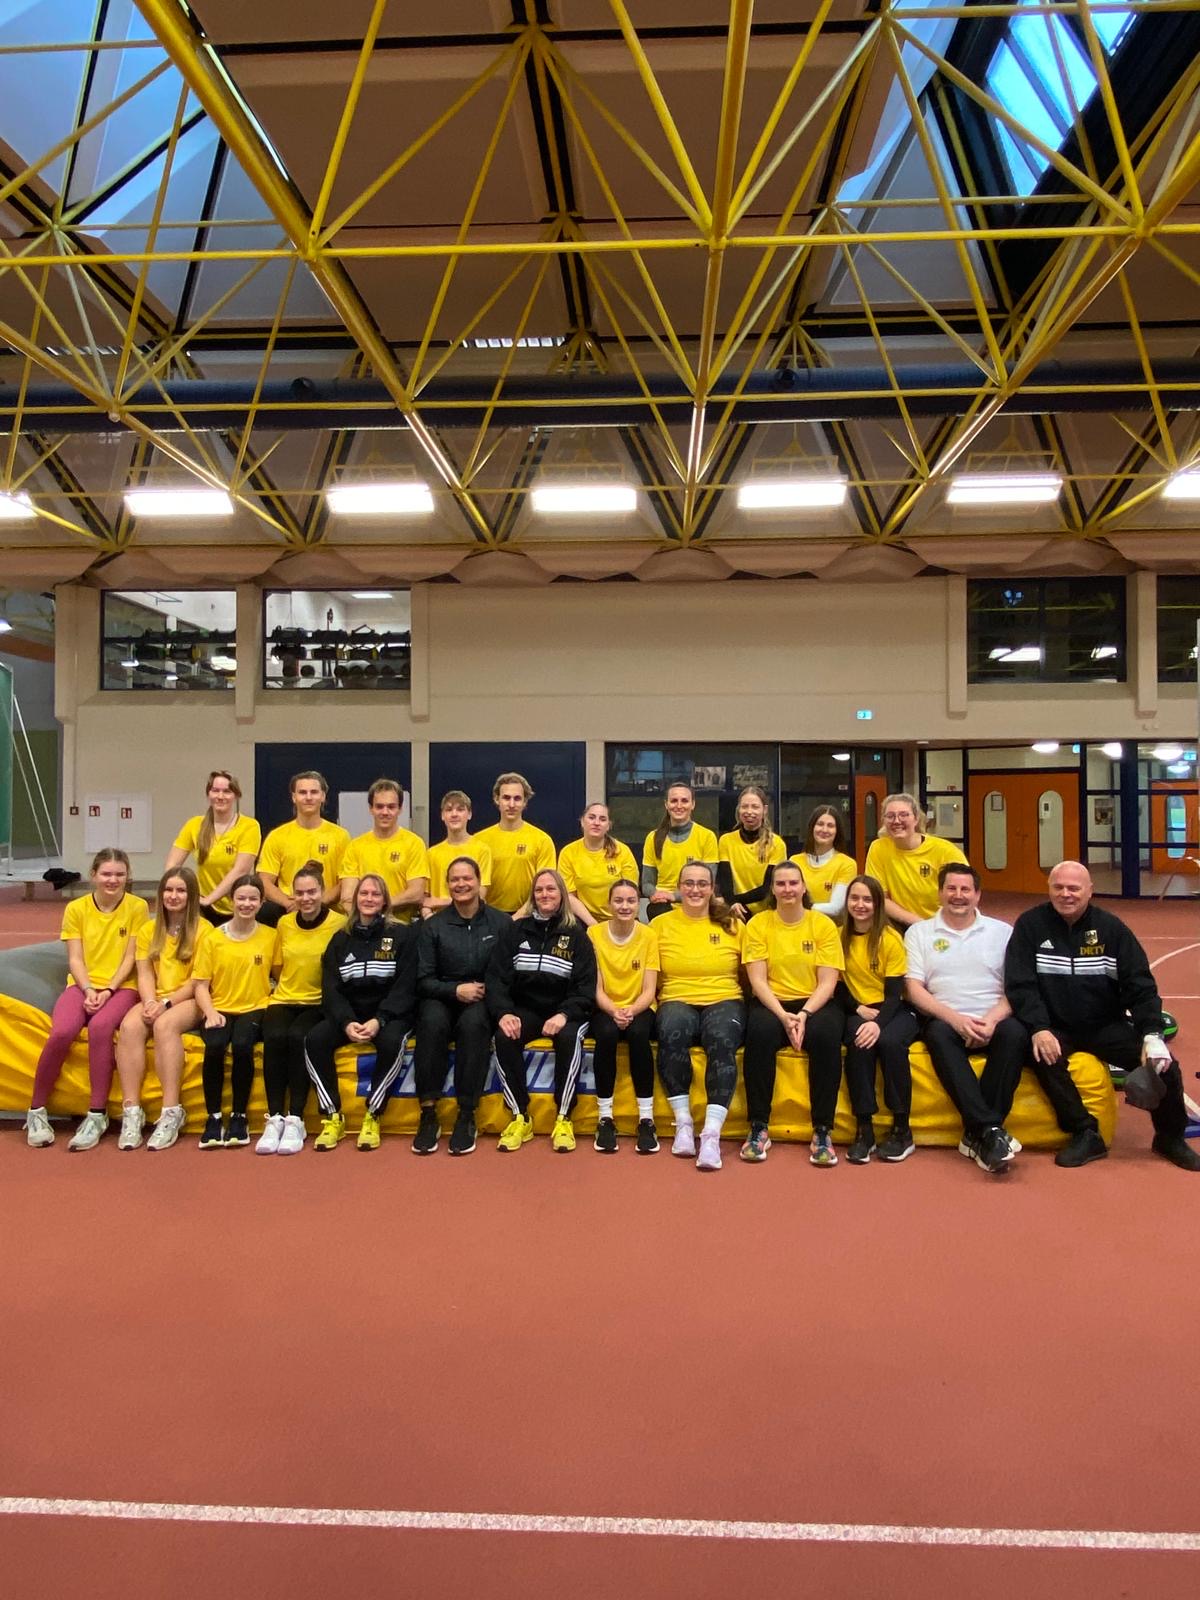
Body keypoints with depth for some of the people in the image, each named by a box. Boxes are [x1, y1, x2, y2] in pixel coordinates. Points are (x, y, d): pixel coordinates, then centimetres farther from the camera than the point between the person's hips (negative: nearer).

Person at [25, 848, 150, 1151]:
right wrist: (88, 989, -15)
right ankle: (37, 1111, -9)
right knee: (62, 1031, -29)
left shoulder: (137, 907, 0)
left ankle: (97, 1115, -26)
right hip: (81, 985, 2)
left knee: (100, 1026, -35)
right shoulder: (76, 909, 7)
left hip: (120, 987, -2)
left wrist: (108, 990, -14)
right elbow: (75, 959, 2)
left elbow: (131, 958, -2)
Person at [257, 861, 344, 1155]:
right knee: (275, 1038, -28)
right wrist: (289, 987, 8)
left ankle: (295, 1120, -23)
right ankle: (274, 1118, -20)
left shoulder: (340, 924, -8)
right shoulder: (284, 923, 7)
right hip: (284, 999, 3)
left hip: (319, 1004, -3)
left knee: (299, 1037, -32)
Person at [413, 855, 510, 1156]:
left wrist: (487, 990, -14)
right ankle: (428, 1114, -29)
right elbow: (423, 980, 1)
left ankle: (466, 1116, -28)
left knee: (473, 1023, -36)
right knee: (432, 1021, -35)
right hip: (441, 999, 1)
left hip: (484, 1002, -1)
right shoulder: (433, 926, 5)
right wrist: (456, 990, -14)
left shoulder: (501, 922, 4)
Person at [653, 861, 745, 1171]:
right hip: (677, 1001, 0)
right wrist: (652, 1006, -4)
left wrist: (748, 1009, -1)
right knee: (671, 1033, -35)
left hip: (725, 1001, 0)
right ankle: (683, 1123, -23)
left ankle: (712, 1133, -33)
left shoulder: (732, 924, 10)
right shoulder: (661, 924, 10)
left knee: (722, 1040, -34)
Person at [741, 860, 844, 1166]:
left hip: (814, 1004, 0)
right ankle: (758, 1127, -21)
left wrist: (804, 1014, -20)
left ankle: (823, 1130, -21)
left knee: (826, 1035, -34)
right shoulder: (758, 924, 4)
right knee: (759, 1031, -34)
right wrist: (783, 1015, -20)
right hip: (771, 1003, 0)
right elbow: (758, 980, -4)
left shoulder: (823, 924, 4)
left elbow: (827, 982, -3)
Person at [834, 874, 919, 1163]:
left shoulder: (890, 938, -6)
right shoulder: (838, 935, 3)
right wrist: (859, 1010, -14)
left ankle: (902, 1129, -19)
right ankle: (864, 1128, -25)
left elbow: (894, 992, -10)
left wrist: (878, 1022, -28)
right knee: (859, 1043, -33)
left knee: (889, 1041, -34)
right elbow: (836, 986, 4)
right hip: (856, 1011, 1)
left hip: (893, 1010, -1)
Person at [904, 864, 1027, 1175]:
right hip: (946, 1019, -1)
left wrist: (992, 1019, -13)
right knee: (939, 1034, -35)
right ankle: (989, 1128, -40)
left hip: (992, 1022, 1)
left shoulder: (1002, 931, 14)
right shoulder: (919, 932, 12)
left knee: (1015, 1033, -33)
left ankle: (978, 1134, -31)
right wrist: (955, 1018, -14)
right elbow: (914, 988, 2)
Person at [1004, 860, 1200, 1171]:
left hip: (1107, 1027, 2)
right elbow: (1020, 984, -10)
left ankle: (1170, 1138, 10)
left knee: (1163, 1062, -16)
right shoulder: (1030, 925, -4)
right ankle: (1086, 1135, -17)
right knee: (1045, 1058, -33)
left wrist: (1152, 1034, -14)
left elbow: (1140, 985, -1)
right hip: (1055, 1028, -2)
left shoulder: (1111, 928, 2)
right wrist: (1038, 1028, -24)